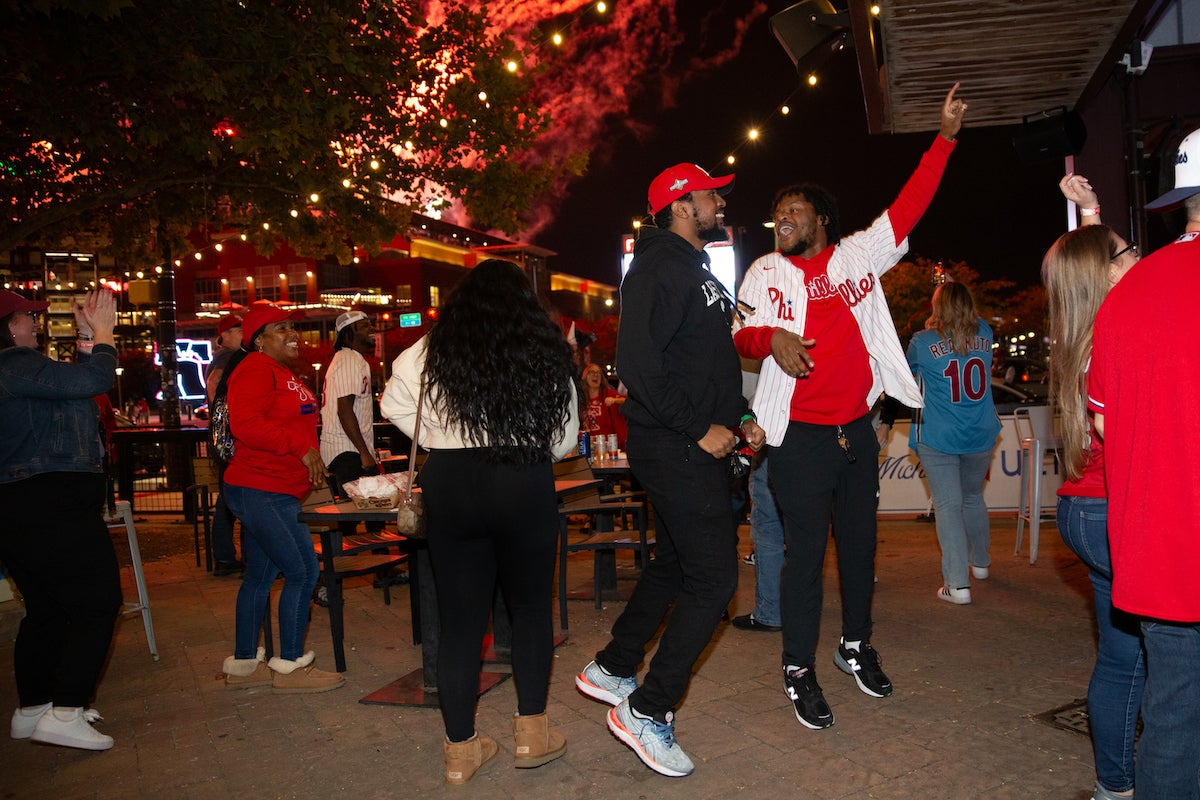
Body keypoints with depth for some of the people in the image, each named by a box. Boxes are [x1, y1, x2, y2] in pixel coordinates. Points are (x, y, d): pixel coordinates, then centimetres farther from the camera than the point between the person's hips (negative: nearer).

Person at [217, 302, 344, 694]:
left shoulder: (284, 374, 21)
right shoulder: (256, 369, -11)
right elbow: (246, 425, -24)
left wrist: (311, 468, 16)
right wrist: (302, 448, -22)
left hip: (274, 492, 10)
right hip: (261, 490, -10)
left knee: (260, 576, 15)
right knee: (303, 571, -8)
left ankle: (243, 665, 25)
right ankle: (290, 666, 2)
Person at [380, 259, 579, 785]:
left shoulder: (432, 351, 4)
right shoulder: (547, 353, 3)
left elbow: (394, 406, 12)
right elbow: (566, 438, 6)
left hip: (449, 483, 1)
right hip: (525, 485, -1)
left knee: (460, 614, 10)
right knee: (531, 605, 15)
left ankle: (461, 747, 18)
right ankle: (531, 731, 19)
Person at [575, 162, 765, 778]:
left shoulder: (698, 272, 20)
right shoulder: (660, 268, -13)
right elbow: (637, 363, -23)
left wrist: (740, 416, 13)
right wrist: (698, 428, -20)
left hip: (701, 448, 11)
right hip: (675, 449, -11)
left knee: (674, 564, 19)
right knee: (714, 579, -8)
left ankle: (611, 670, 34)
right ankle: (646, 711, 4)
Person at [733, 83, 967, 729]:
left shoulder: (857, 255, 7)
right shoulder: (766, 272, 4)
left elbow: (907, 208, 6)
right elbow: (741, 334, 0)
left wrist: (944, 138, 4)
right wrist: (771, 338, -23)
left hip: (858, 430, 3)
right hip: (801, 438, -3)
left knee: (859, 543, 14)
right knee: (806, 551, 0)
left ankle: (856, 646, 35)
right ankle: (799, 672, 13)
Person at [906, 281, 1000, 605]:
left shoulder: (924, 342, -11)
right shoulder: (984, 335, 1)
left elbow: (909, 366, 11)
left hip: (938, 438, -4)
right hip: (981, 436, 5)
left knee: (948, 505, -4)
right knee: (973, 497, 23)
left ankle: (958, 584, -10)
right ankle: (980, 562, 40)